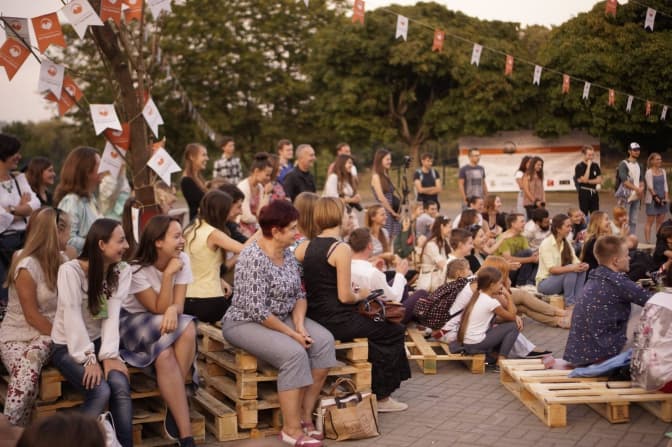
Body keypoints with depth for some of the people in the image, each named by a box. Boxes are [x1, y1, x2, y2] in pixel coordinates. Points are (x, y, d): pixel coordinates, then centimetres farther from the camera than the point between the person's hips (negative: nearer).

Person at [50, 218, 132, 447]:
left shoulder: (122, 271, -3)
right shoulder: (70, 270, -17)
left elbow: (112, 315, -12)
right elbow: (73, 317, -22)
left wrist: (109, 355, -22)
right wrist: (89, 359, -26)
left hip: (99, 342, 4)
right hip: (68, 347, -4)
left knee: (120, 385, -25)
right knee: (101, 391, -27)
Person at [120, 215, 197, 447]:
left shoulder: (182, 259, -5)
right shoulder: (137, 269, -18)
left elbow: (177, 304, -10)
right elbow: (159, 309, -20)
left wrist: (173, 310, -34)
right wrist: (168, 274, -27)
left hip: (165, 324, 4)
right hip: (133, 323, -4)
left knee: (188, 330, -32)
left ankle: (174, 407, -19)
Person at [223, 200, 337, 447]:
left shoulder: (287, 254, 3)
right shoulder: (254, 259, -22)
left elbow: (299, 294, 7)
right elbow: (257, 310, -25)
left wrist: (300, 325, -11)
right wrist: (291, 333, -20)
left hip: (282, 318, 8)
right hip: (246, 323, -8)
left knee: (324, 341, -13)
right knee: (294, 353, -30)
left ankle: (305, 415, -6)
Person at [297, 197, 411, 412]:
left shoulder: (305, 247, 2)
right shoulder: (341, 249, -17)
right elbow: (345, 296, -19)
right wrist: (361, 295, 2)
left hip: (314, 318, 8)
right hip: (336, 322, -8)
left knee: (379, 328, 27)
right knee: (394, 332, 11)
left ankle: (371, 388, 30)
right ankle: (381, 396, 20)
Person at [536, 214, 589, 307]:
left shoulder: (567, 243, 7)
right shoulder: (546, 244, -17)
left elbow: (575, 262, -2)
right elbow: (552, 269, -26)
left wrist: (582, 265, -26)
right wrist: (571, 268, -39)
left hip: (561, 279, 7)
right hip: (544, 283, -7)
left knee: (581, 270, -18)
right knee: (571, 272, -28)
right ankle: (569, 303, -19)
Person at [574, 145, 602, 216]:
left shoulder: (595, 166, 7)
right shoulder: (579, 166, -7)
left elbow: (599, 180, 2)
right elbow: (584, 179, -18)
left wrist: (588, 181, -12)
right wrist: (588, 166, -15)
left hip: (594, 193, 5)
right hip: (584, 193, -5)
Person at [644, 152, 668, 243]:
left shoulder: (663, 171, 11)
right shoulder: (649, 172, -7)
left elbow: (665, 185, 10)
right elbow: (650, 187, -13)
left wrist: (666, 198, -1)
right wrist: (656, 198, -17)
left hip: (662, 200, 6)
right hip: (652, 200, -6)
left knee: (660, 222, 8)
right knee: (650, 222, -5)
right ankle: (648, 242, -4)